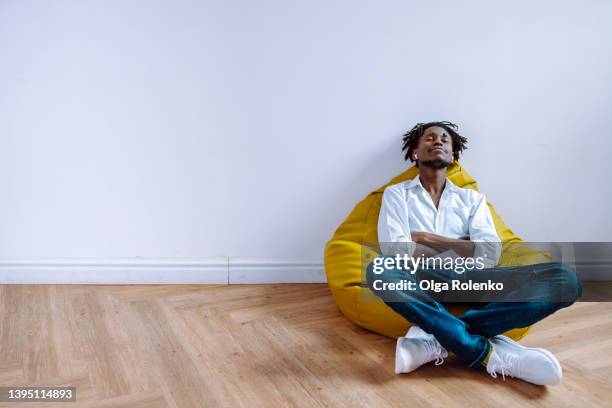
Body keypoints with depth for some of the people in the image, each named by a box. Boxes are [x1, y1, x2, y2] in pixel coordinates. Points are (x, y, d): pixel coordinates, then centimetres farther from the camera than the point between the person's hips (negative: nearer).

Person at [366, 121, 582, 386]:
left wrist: (428, 238, -2)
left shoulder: (472, 198, 20)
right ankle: (487, 351, -30)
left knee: (565, 278, -19)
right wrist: (463, 248, 0)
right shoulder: (396, 194, 14)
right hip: (424, 284, -3)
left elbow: (490, 255, 3)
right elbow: (395, 250, -5)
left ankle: (437, 338, -30)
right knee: (378, 272, -37)